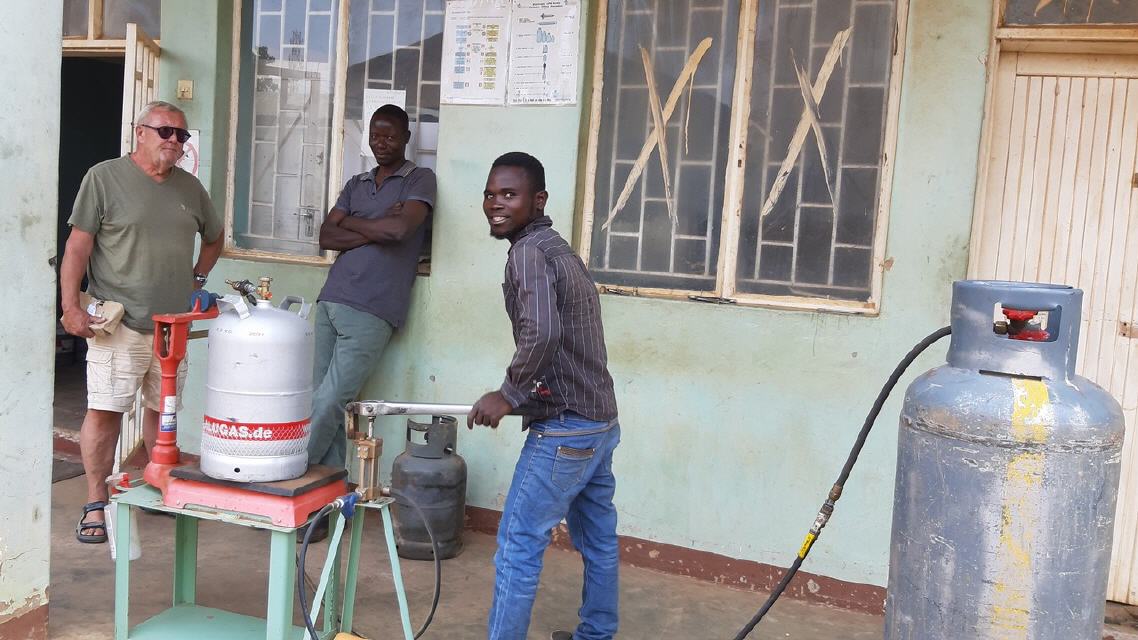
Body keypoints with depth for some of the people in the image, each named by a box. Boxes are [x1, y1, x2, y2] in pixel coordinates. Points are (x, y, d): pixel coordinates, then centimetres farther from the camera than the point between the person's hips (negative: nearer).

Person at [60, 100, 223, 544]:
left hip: (174, 323, 5)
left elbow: (214, 238, 28)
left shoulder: (190, 188, 11)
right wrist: (70, 306, -12)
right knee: (105, 410, -5)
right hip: (118, 322, -5)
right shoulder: (105, 178, -2)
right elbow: (78, 245, -6)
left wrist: (196, 279, 16)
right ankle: (95, 505, 5)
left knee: (162, 408, 14)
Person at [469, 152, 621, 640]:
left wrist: (508, 395, -19)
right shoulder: (558, 249, 16)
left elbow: (542, 332, -31)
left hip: (564, 429, -10)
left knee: (518, 545, -1)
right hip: (600, 421, 10)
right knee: (598, 539, 20)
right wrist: (524, 395, 18)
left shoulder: (528, 252, -14)